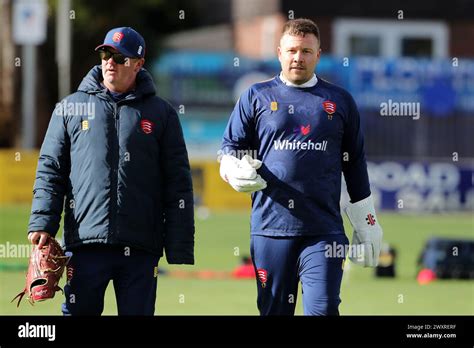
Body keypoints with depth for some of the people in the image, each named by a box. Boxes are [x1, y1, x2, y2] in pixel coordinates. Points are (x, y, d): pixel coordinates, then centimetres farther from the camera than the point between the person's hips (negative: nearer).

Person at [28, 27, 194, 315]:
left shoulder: (161, 113, 10)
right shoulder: (71, 108, 12)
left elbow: (178, 184, 7)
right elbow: (50, 172, 10)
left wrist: (180, 253, 0)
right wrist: (42, 223, -6)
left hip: (140, 249, 0)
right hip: (85, 245, 0)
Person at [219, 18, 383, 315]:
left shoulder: (340, 101, 13)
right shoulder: (256, 97, 10)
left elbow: (356, 166, 16)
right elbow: (230, 149, 12)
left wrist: (367, 225, 13)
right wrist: (237, 172, -12)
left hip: (324, 232, 0)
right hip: (270, 227, 0)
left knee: (323, 309, -11)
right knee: (274, 311, 5)